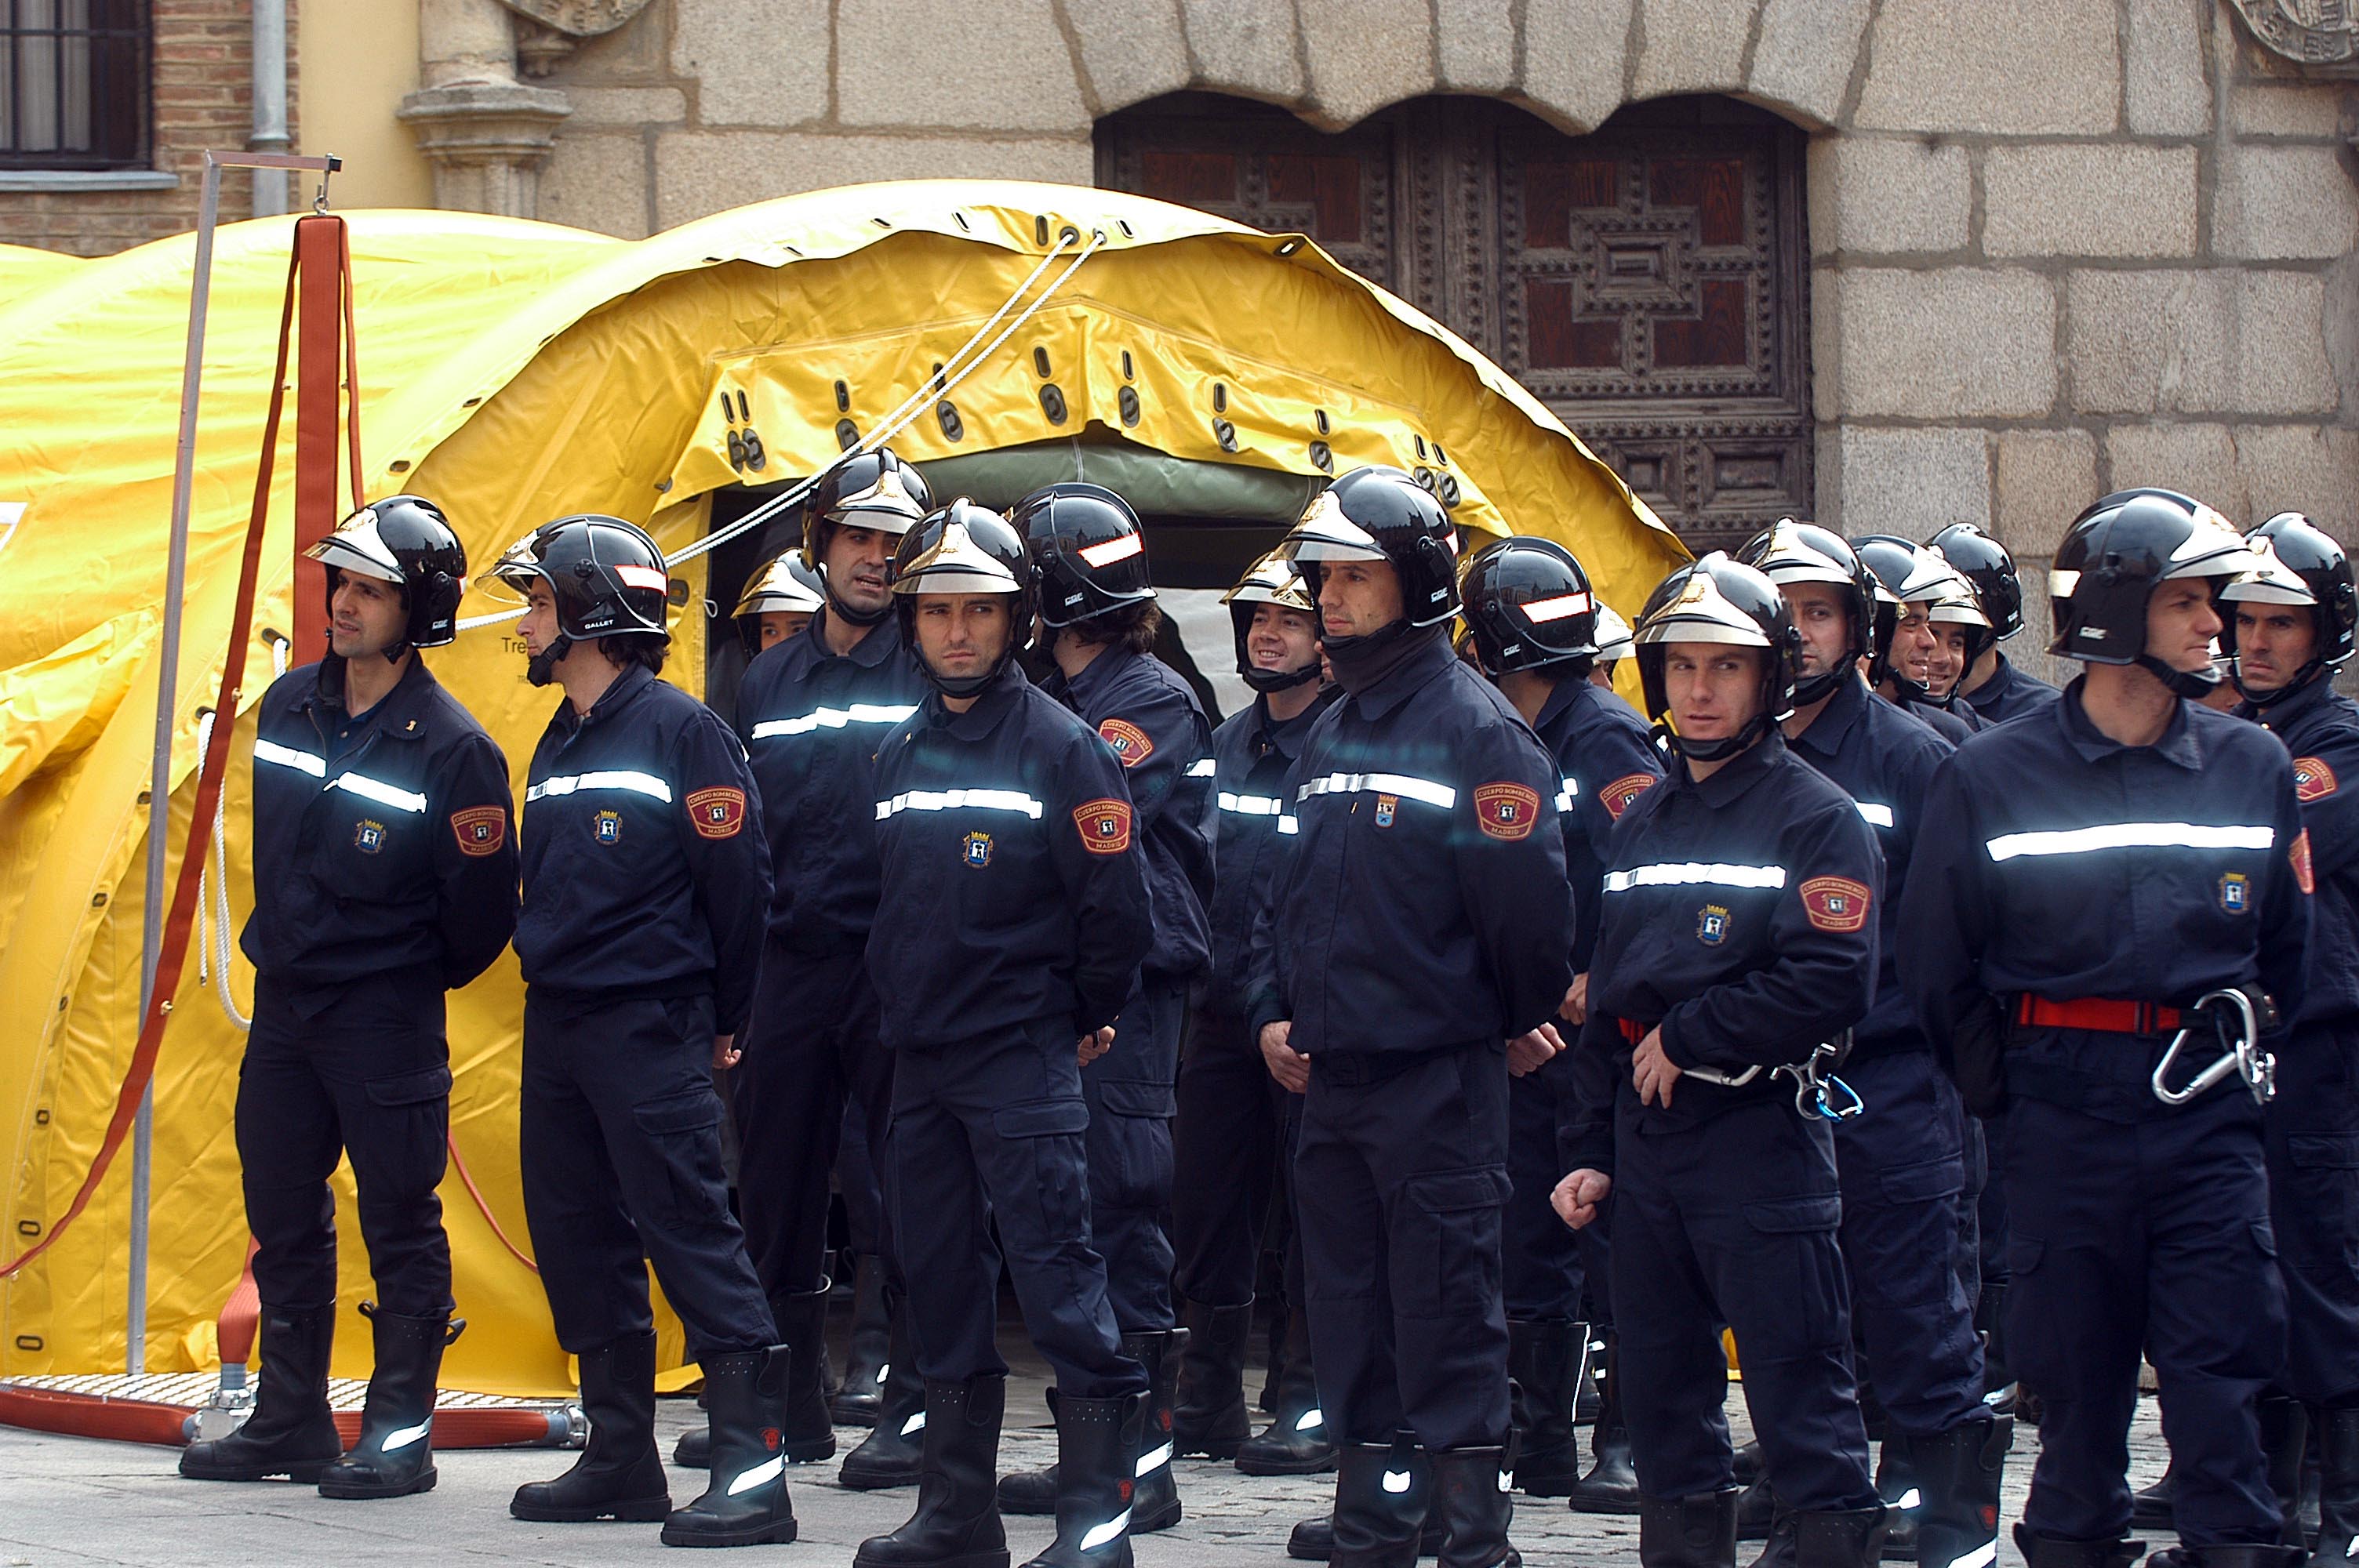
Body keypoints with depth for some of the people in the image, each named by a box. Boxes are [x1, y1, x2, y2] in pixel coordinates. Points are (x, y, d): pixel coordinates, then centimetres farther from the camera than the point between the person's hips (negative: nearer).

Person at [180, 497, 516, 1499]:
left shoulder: (450, 748, -14)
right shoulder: (288, 708, 5)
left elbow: (482, 902, -9)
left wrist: (416, 983, 2)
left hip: (385, 1017, -7)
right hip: (283, 1003, 7)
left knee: (399, 1221, -1)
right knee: (282, 1218, 12)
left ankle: (399, 1434, 4)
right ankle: (290, 1422, 22)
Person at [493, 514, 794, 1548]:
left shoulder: (681, 729, -9)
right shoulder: (560, 743, 15)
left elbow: (737, 881, -8)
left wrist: (723, 1021, -3)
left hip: (649, 1034, -9)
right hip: (556, 1027, 9)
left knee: (692, 1236, -12)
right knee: (580, 1245, 10)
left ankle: (753, 1471, -15)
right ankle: (620, 1457, 19)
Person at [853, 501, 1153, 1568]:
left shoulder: (1060, 745, -6)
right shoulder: (897, 754, 12)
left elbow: (1115, 905, -6)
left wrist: (1083, 1023, 1)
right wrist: (904, 1008, 16)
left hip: (1026, 1060, -6)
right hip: (919, 1061, 6)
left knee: (1055, 1270, -9)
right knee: (941, 1280, 9)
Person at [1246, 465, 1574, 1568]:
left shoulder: (1474, 726, -10)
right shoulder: (1330, 733, 14)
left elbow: (1528, 895, -13)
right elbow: (1288, 891, 22)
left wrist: (1522, 1023, -2)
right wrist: (1274, 1013, 11)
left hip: (1438, 1077, -8)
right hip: (1328, 1072, 8)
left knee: (1446, 1319, -5)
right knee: (1350, 1313, 11)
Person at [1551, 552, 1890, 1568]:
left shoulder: (1815, 817, -5)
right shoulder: (1642, 823, 17)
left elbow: (1831, 984, -18)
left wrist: (1687, 1042, -13)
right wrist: (1589, 1150, 15)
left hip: (1762, 1140, -7)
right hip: (1647, 1142, 7)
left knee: (1801, 1402, -8)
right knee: (1665, 1399, 12)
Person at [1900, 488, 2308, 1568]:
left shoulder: (2252, 769, 6)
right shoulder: (1990, 779, 0)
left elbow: (2284, 944, 19)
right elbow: (1937, 963, 7)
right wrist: (2002, 1087, 8)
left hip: (2206, 1113, 1)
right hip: (2064, 1118, -1)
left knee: (2222, 1357, -4)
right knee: (2075, 1362, 4)